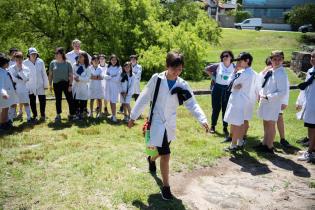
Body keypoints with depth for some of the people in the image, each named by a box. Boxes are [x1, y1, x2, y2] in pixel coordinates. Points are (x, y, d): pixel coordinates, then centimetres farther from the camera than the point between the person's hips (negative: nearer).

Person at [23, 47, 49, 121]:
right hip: (30, 86, 0)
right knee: (32, 101, 7)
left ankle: (43, 115, 15)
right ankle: (34, 115, 20)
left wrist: (46, 84, 2)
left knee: (42, 100, 0)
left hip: (40, 85, 1)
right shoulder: (25, 63, -6)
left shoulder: (40, 62, -3)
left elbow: (44, 74, 2)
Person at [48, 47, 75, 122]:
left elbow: (70, 75, -2)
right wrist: (50, 84, 5)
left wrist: (70, 85, -7)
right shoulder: (53, 63, 2)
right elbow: (50, 75, 8)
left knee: (70, 99, -2)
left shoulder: (67, 63, -3)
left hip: (66, 83, -2)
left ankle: (72, 114, 9)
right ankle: (58, 115, 21)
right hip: (56, 84, 2)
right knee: (58, 100, 9)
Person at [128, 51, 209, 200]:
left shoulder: (182, 85, -5)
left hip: (170, 123, 4)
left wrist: (203, 120, -23)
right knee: (165, 156, -13)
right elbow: (144, 98, -6)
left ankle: (151, 159, 60)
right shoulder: (157, 79, -12)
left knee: (161, 151, 23)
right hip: (157, 122, -4)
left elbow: (192, 104, -8)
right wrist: (133, 116, -2)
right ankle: (166, 187, 6)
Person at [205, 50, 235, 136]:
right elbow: (207, 69, 6)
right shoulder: (218, 66, -4)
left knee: (226, 109, 7)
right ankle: (213, 126, 20)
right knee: (216, 108, 8)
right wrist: (213, 76, 1)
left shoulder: (234, 67, -4)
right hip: (217, 88, 0)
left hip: (228, 89, 0)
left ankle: (225, 127, 18)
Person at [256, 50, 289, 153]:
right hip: (265, 102, 8)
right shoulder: (269, 72, 7)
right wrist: (261, 94, 3)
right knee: (266, 124, 17)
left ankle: (269, 147, 16)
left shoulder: (281, 74, -17)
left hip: (273, 103, -8)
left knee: (271, 125, 4)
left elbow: (282, 93, -20)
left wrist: (267, 97, -18)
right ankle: (264, 144, 30)